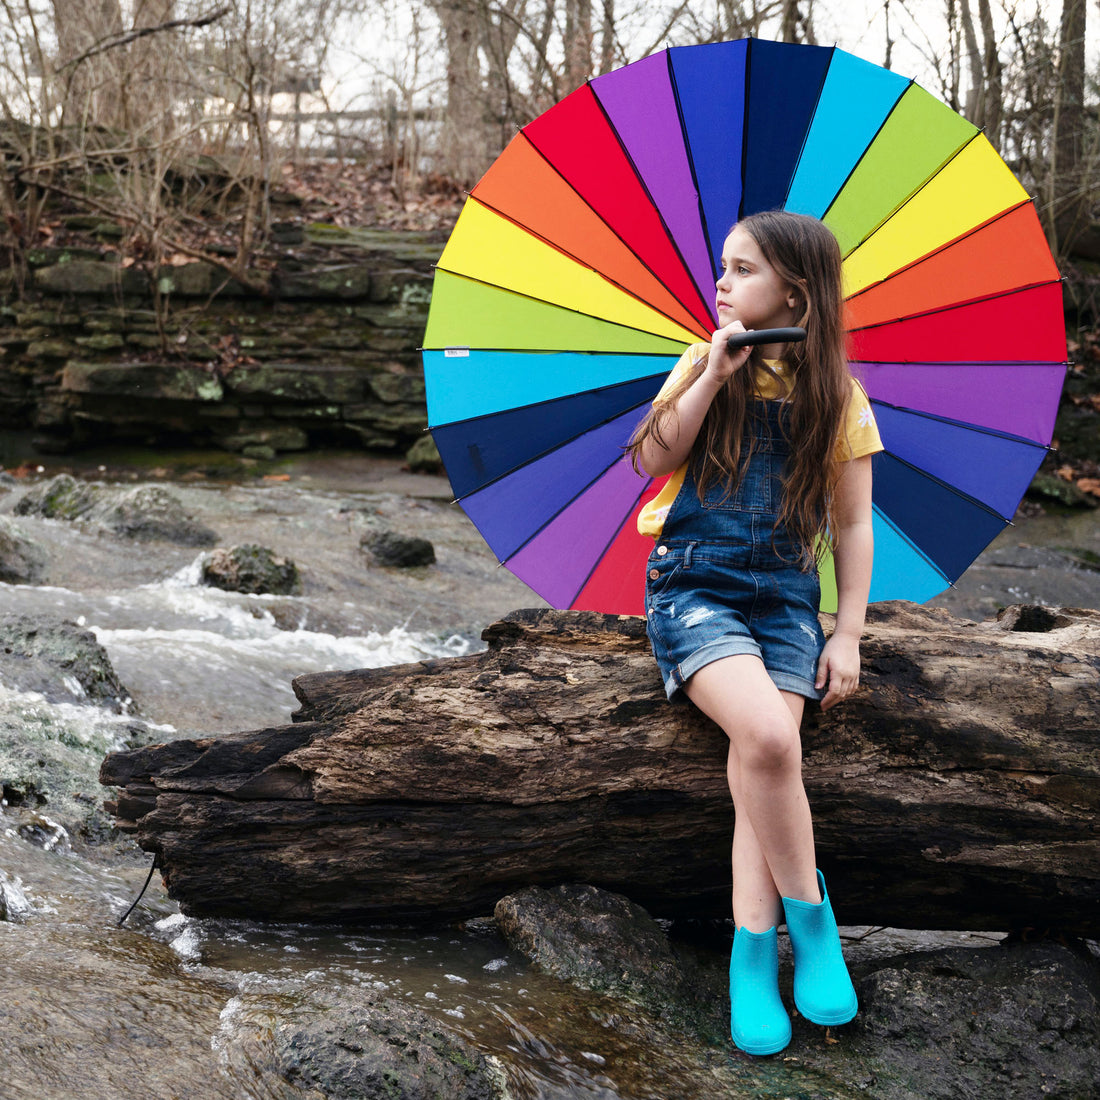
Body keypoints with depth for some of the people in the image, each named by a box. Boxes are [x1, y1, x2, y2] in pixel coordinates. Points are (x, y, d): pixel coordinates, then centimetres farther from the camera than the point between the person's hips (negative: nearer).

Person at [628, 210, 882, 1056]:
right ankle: (807, 909, -8)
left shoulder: (837, 396, 4)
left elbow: (852, 526, 5)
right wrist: (713, 376, -11)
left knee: (765, 756, -21)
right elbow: (652, 460, -3)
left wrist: (847, 636, -2)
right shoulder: (709, 363, 7)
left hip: (784, 595, 1)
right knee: (768, 737, -27)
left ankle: (752, 956, -14)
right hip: (694, 582, -1)